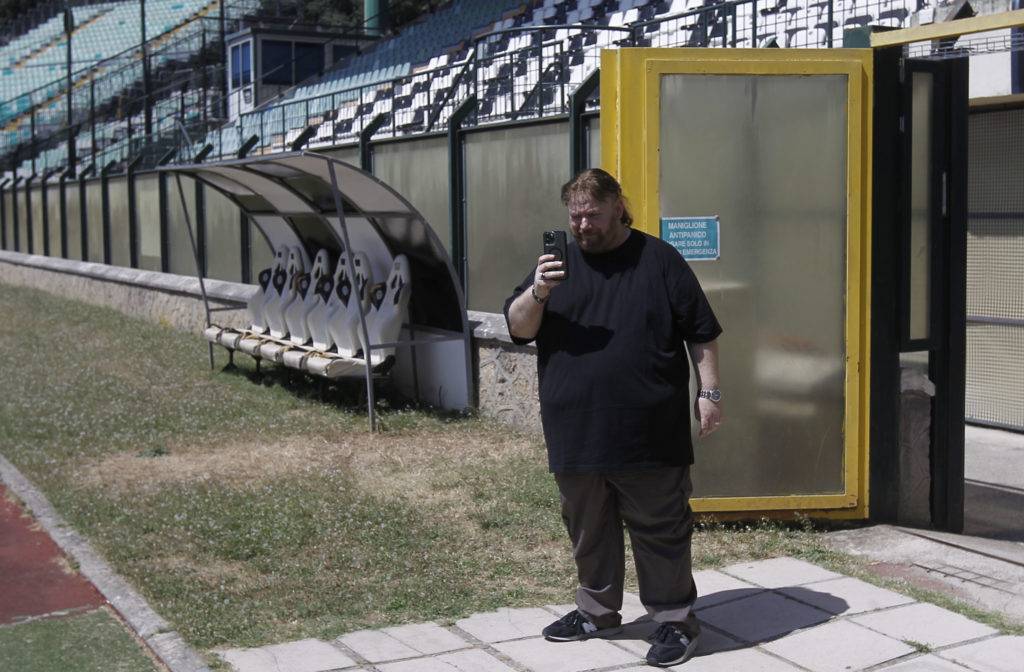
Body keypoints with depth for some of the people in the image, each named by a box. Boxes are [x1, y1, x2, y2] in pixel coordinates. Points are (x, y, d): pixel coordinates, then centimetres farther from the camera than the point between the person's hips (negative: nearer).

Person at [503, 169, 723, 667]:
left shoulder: (659, 260, 3)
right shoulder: (558, 263, 12)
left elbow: (701, 334, 5)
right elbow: (517, 327, 5)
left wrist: (708, 391, -2)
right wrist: (538, 293, -14)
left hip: (649, 435, -4)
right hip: (576, 435, 4)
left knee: (660, 531, 3)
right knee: (588, 532, 15)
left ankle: (675, 619, 14)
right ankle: (597, 611, 31)